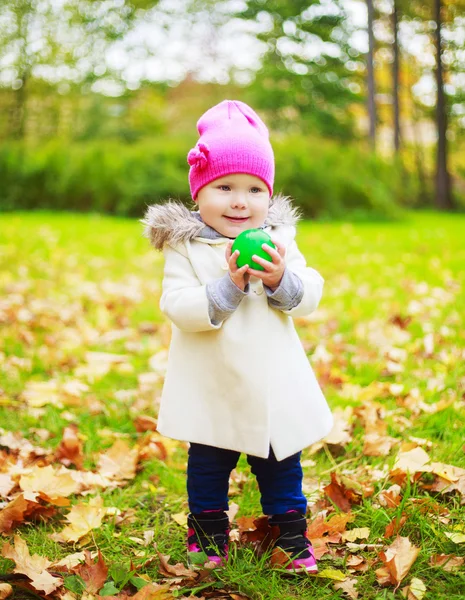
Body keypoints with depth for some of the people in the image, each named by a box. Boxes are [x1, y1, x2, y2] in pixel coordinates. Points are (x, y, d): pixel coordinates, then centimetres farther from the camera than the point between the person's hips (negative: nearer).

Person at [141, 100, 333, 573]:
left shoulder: (278, 239, 1)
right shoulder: (185, 247, -9)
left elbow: (309, 296, -3)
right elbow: (176, 307, -18)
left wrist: (281, 279, -23)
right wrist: (228, 286, -28)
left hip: (273, 383, 2)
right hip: (211, 387, -2)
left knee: (281, 463, 14)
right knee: (208, 464, 13)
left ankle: (290, 534, 30)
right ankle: (208, 534, 31)